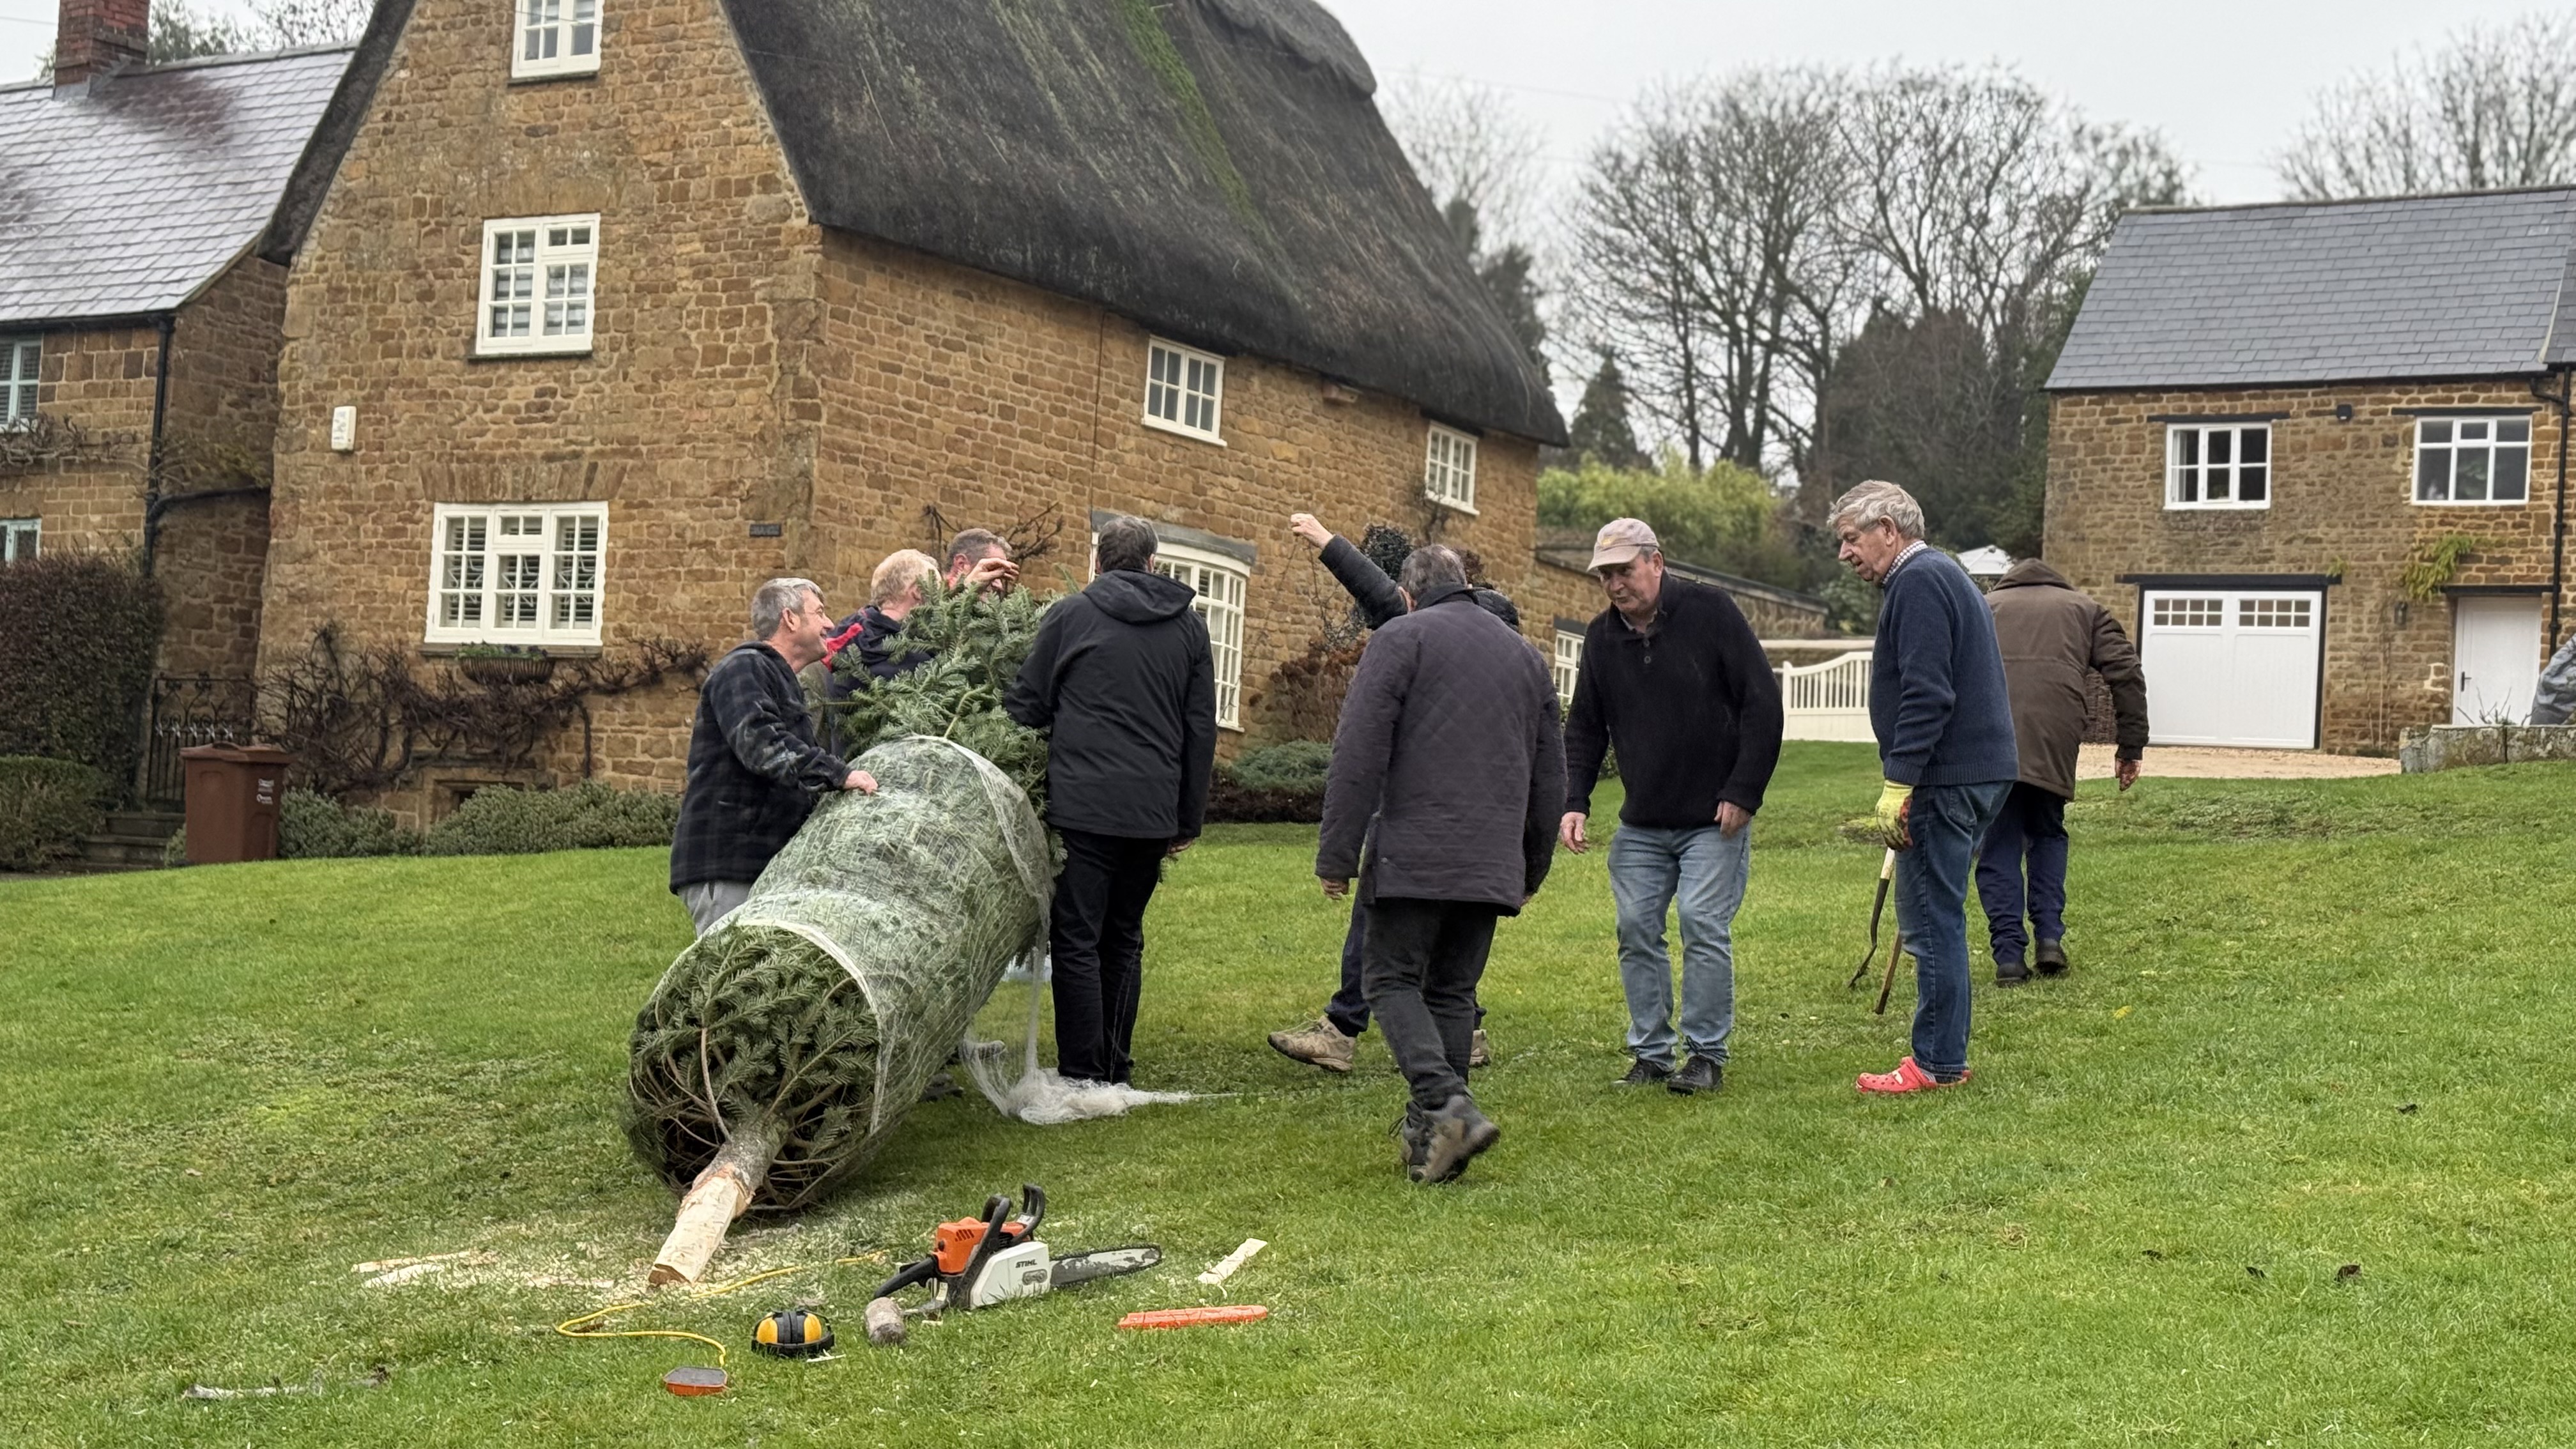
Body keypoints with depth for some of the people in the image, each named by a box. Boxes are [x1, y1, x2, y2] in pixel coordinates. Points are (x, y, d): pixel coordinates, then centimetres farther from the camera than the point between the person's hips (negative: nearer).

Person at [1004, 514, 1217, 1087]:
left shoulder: (1070, 615, 2)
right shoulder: (1188, 626, 12)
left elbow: (1027, 707, 1)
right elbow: (1201, 729, 14)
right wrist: (1188, 820, 18)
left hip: (1081, 807, -4)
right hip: (1153, 815, 4)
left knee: (1077, 942, -1)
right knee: (1124, 940, 15)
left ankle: (1082, 1077, -2)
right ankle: (1116, 1069, 19)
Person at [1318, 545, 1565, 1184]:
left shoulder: (1401, 639, 1)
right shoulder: (1524, 654, 20)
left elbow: (1359, 755, -8)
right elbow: (1549, 776, 23)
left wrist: (1336, 855, -7)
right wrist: (1532, 868, 30)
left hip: (1413, 855, -5)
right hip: (1493, 863, 5)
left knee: (1392, 978, 1)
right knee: (1453, 991, 12)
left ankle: (1446, 1105, -17)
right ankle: (1432, 1134, 10)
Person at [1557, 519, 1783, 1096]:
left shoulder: (1710, 612, -9)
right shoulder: (1601, 637, 5)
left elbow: (1763, 702, -8)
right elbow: (1584, 727, 12)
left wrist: (1743, 793, -12)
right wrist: (1574, 801, -2)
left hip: (1714, 819, -5)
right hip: (1640, 824, 5)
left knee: (1704, 928, -9)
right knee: (1636, 930, 2)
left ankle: (1707, 1055, 3)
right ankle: (1650, 1054, 14)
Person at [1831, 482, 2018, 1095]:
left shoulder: (1918, 582, -12)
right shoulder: (1944, 574, 21)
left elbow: (1926, 695, -21)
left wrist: (1899, 784, -21)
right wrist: (1906, 779, 23)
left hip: (1945, 780, -11)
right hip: (1979, 772, 11)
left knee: (1932, 922, -6)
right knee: (1938, 919, 15)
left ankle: (1938, 1062, -2)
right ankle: (1944, 1053, 20)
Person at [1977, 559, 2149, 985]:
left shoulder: (1984, 606, 29)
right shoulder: (2085, 610, 28)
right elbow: (2127, 673, 15)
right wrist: (2132, 748, 14)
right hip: (2054, 735, 0)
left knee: (1998, 845, 7)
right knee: (2047, 833, 21)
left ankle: (2009, 955, 2)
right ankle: (2049, 936, 10)